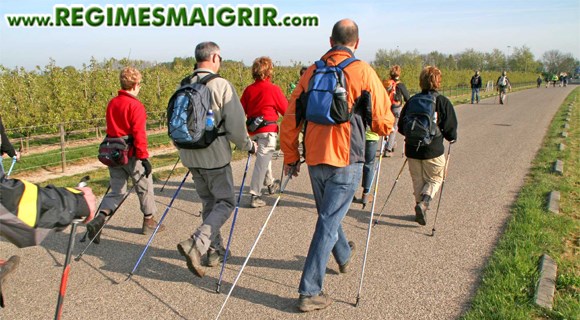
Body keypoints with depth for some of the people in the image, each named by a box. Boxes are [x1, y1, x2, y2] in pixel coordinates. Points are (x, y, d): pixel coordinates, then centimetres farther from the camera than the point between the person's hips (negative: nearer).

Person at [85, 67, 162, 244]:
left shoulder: (112, 103, 9)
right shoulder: (135, 105, -14)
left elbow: (111, 129, 15)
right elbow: (139, 134, -20)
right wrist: (144, 157, -18)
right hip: (131, 154, -6)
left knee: (116, 191, 13)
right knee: (145, 187, 12)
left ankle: (99, 218, -8)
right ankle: (149, 222, 24)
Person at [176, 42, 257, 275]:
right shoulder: (221, 85, -13)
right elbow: (235, 125, -15)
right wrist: (248, 145, 3)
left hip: (190, 156, 7)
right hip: (215, 156, -6)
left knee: (209, 203, 18)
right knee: (225, 202, 5)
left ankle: (214, 251, 24)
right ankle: (196, 245, -12)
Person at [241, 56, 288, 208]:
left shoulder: (248, 89, 4)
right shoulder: (273, 89, -10)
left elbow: (242, 111, 7)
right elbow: (286, 110, -4)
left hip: (253, 129, 6)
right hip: (268, 129, -6)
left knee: (263, 157, 25)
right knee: (262, 161, -4)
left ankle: (270, 184, 41)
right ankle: (255, 195, -4)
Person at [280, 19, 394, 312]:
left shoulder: (311, 72, 6)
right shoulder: (363, 71, -6)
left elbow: (290, 120, 6)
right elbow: (384, 123, -5)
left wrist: (290, 157, 15)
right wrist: (383, 126, 19)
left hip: (315, 159, 5)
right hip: (345, 160, -5)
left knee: (328, 214, 24)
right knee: (328, 223, 0)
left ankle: (344, 256, 51)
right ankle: (310, 292, 2)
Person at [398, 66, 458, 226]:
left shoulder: (412, 101, 1)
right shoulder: (443, 101, -7)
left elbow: (401, 126, 5)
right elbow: (450, 129, -6)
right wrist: (452, 138, 16)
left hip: (412, 149, 3)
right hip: (433, 149, -3)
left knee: (418, 181, 17)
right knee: (435, 179, 14)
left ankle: (420, 208, 20)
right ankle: (423, 203, -8)